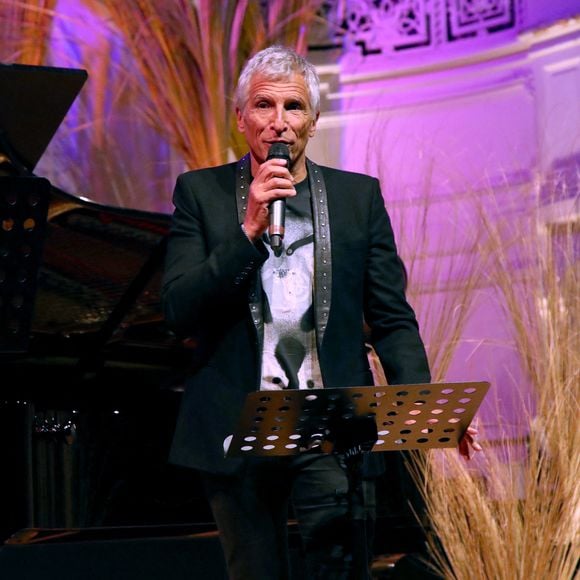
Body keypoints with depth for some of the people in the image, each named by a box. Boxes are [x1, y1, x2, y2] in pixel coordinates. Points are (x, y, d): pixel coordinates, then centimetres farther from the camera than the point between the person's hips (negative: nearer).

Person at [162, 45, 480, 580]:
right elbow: (178, 312, -5)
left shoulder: (359, 196, 9)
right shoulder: (201, 193, 6)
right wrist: (250, 228, -14)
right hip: (238, 431, 0)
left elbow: (392, 319, 8)